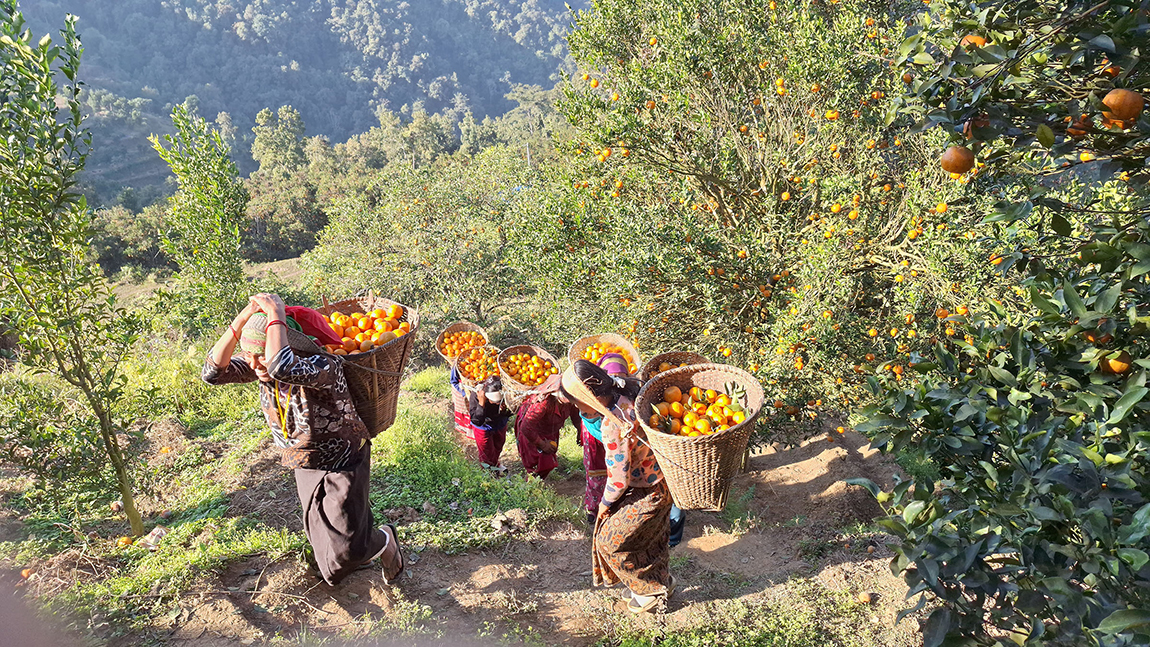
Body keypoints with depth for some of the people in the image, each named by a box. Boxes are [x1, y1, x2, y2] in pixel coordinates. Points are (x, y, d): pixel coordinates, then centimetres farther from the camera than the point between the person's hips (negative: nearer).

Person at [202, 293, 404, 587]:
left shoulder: (323, 366, -35)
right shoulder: (259, 368, -12)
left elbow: (282, 368, -56)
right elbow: (213, 372, -23)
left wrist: (275, 315, -44)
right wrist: (243, 318, -30)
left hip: (343, 462, -7)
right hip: (305, 464, 7)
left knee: (346, 545, 0)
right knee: (318, 528, 24)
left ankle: (384, 541, 33)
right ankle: (361, 555, 53)